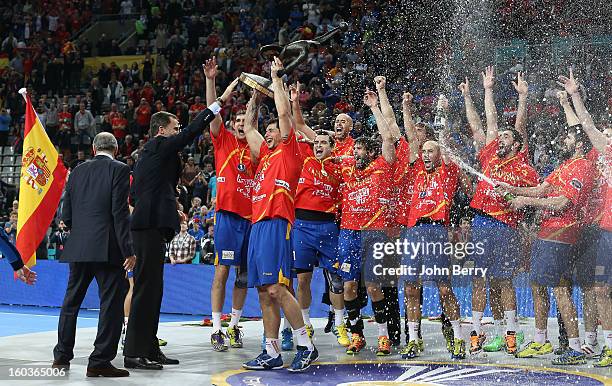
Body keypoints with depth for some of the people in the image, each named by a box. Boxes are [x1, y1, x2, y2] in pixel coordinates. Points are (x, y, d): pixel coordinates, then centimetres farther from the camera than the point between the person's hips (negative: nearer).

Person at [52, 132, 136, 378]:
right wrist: (128, 251, -12)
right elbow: (120, 213, -13)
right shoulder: (119, 170, -4)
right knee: (111, 303, 0)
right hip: (107, 248, -6)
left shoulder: (78, 171, 12)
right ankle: (100, 361, 0)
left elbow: (66, 215, 11)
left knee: (71, 302, 15)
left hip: (78, 247, 6)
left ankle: (62, 357, 23)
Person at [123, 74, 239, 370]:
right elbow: (191, 132, -14)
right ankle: (134, 353, -7)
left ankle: (149, 348, 18)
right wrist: (221, 100, -12)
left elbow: (135, 193, 24)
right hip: (151, 225, -10)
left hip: (148, 225, 10)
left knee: (152, 288, 12)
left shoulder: (148, 153, 21)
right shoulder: (159, 145, -6)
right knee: (146, 288, -9)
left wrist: (169, 208, 21)